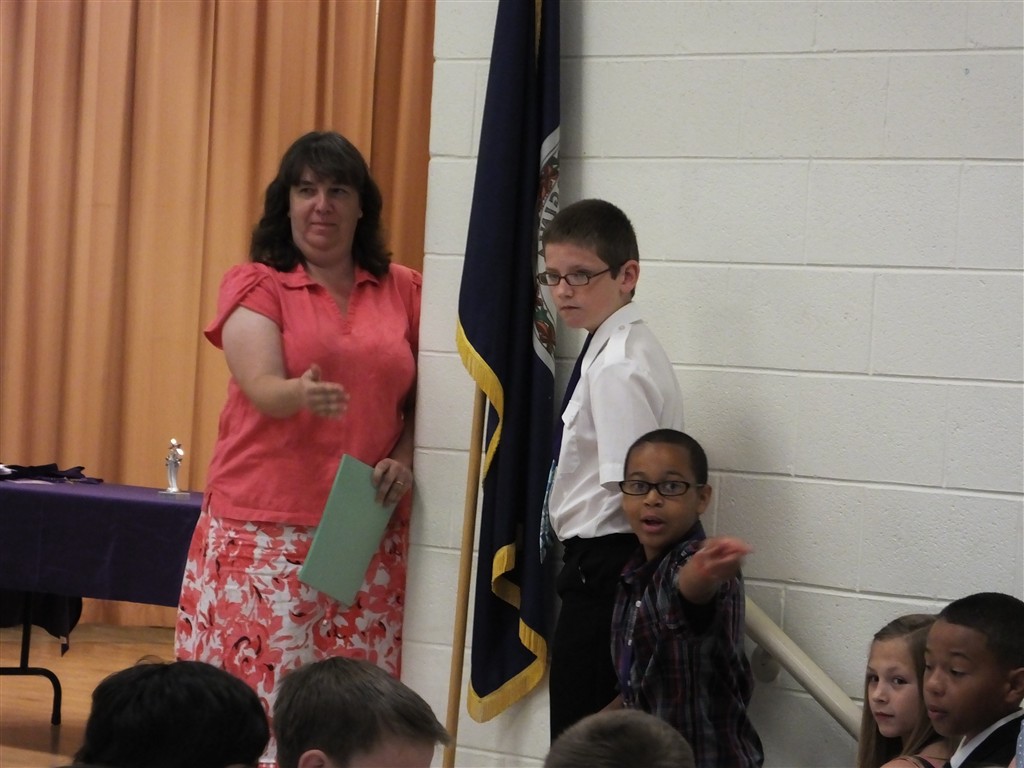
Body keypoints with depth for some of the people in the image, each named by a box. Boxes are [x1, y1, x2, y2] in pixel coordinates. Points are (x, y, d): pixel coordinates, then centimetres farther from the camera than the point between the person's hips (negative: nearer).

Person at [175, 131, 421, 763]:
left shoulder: (404, 291, 12)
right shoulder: (257, 285, 3)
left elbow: (424, 399, 16)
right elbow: (262, 388, -11)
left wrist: (404, 461, -2)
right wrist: (303, 395, -33)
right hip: (264, 531, -2)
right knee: (255, 693, -8)